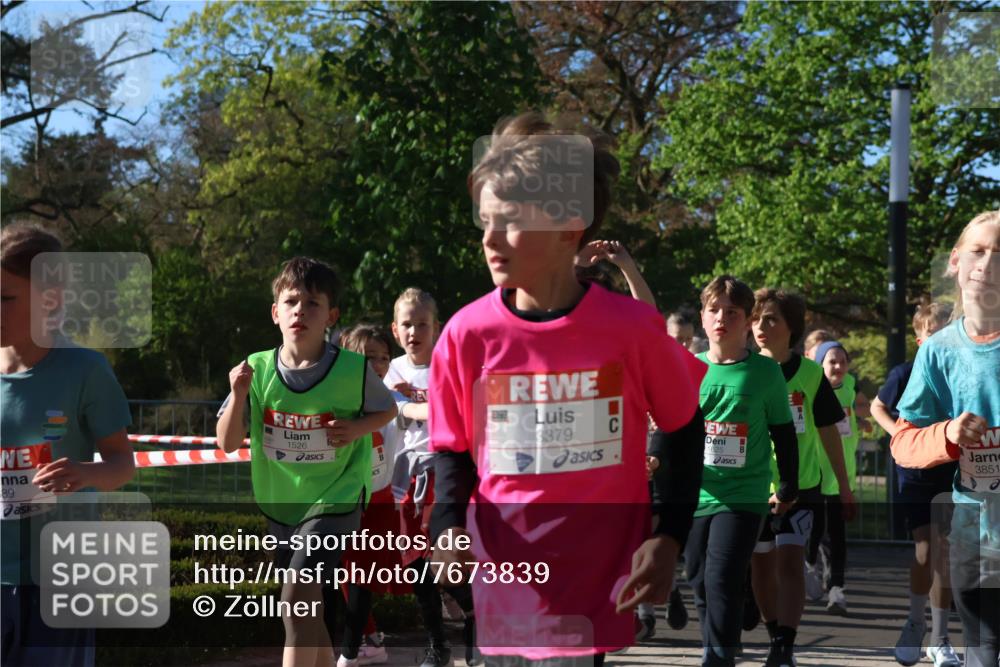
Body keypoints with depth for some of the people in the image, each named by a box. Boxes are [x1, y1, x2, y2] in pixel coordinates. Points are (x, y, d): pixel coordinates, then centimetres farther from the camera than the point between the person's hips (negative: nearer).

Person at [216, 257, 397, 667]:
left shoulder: (353, 370, -14)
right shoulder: (257, 370, -8)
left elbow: (388, 409, 5)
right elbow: (228, 443, -5)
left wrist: (359, 427, -16)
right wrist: (239, 396, -22)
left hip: (335, 499, -4)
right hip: (280, 503, 4)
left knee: (300, 596, -22)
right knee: (310, 612, 18)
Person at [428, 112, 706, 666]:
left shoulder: (632, 328, -9)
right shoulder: (467, 335, -6)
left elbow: (683, 428, 7)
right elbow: (453, 451, 7)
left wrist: (670, 537, -1)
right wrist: (449, 526, -11)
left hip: (597, 588, -2)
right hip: (506, 585, 2)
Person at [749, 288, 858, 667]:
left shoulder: (811, 374, -4)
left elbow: (828, 431, 4)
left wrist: (844, 486, 8)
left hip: (800, 486, -2)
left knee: (790, 563, -13)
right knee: (762, 565, 12)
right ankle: (775, 635, 30)